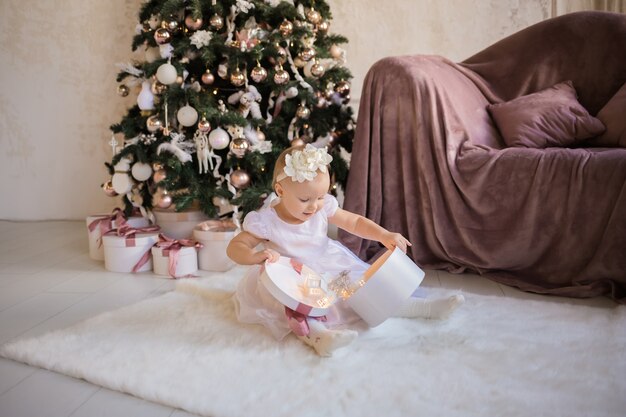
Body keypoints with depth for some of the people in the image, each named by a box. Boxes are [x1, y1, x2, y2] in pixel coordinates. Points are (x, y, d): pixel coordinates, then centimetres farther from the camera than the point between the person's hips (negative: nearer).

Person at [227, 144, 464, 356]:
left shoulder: (323, 208, -8)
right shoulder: (266, 221, -20)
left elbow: (355, 222, 0)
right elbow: (234, 247, -18)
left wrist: (384, 235, -16)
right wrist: (256, 256, -40)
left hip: (329, 273, 5)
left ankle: (426, 307, 0)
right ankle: (316, 335, -56)